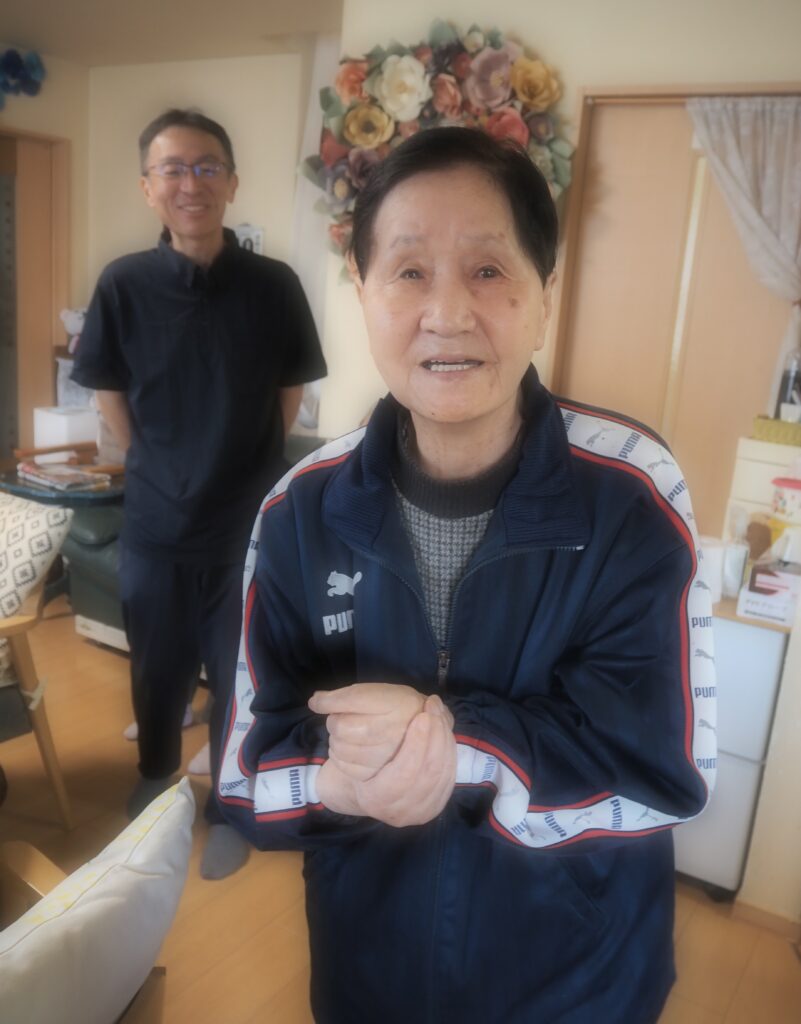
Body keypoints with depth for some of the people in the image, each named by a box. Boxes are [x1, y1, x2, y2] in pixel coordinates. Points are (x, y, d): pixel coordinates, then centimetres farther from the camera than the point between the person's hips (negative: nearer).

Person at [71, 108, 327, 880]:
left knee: (240, 677, 13)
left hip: (250, 526, -1)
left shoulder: (274, 286, -9)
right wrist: (160, 469, 6)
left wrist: (243, 465, 6)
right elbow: (111, 397, 4)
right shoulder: (123, 285, -8)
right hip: (154, 526, 1)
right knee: (157, 671, 20)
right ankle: (155, 778, 48)